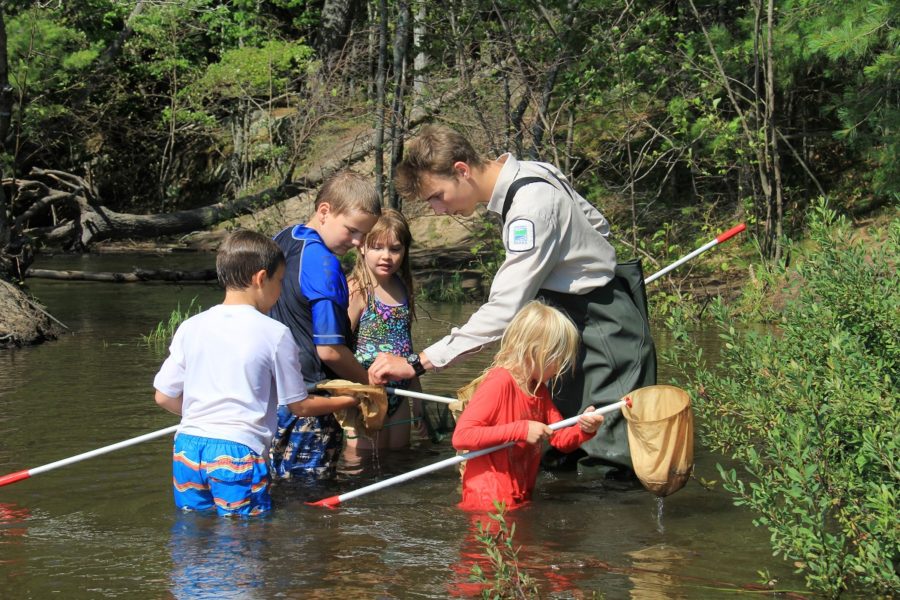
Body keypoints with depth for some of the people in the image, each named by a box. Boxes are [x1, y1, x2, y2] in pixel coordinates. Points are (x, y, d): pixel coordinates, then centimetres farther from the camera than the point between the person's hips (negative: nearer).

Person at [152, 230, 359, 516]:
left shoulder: (191, 327, 6)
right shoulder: (275, 334, -4)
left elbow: (165, 397, 10)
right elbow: (300, 406, 3)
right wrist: (347, 400, 20)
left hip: (187, 447, 4)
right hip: (238, 450, -4)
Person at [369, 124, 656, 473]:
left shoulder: (531, 206, -28)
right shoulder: (530, 172, 2)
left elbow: (503, 312, -34)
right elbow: (597, 225, 17)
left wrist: (418, 364, -35)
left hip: (605, 332, -10)